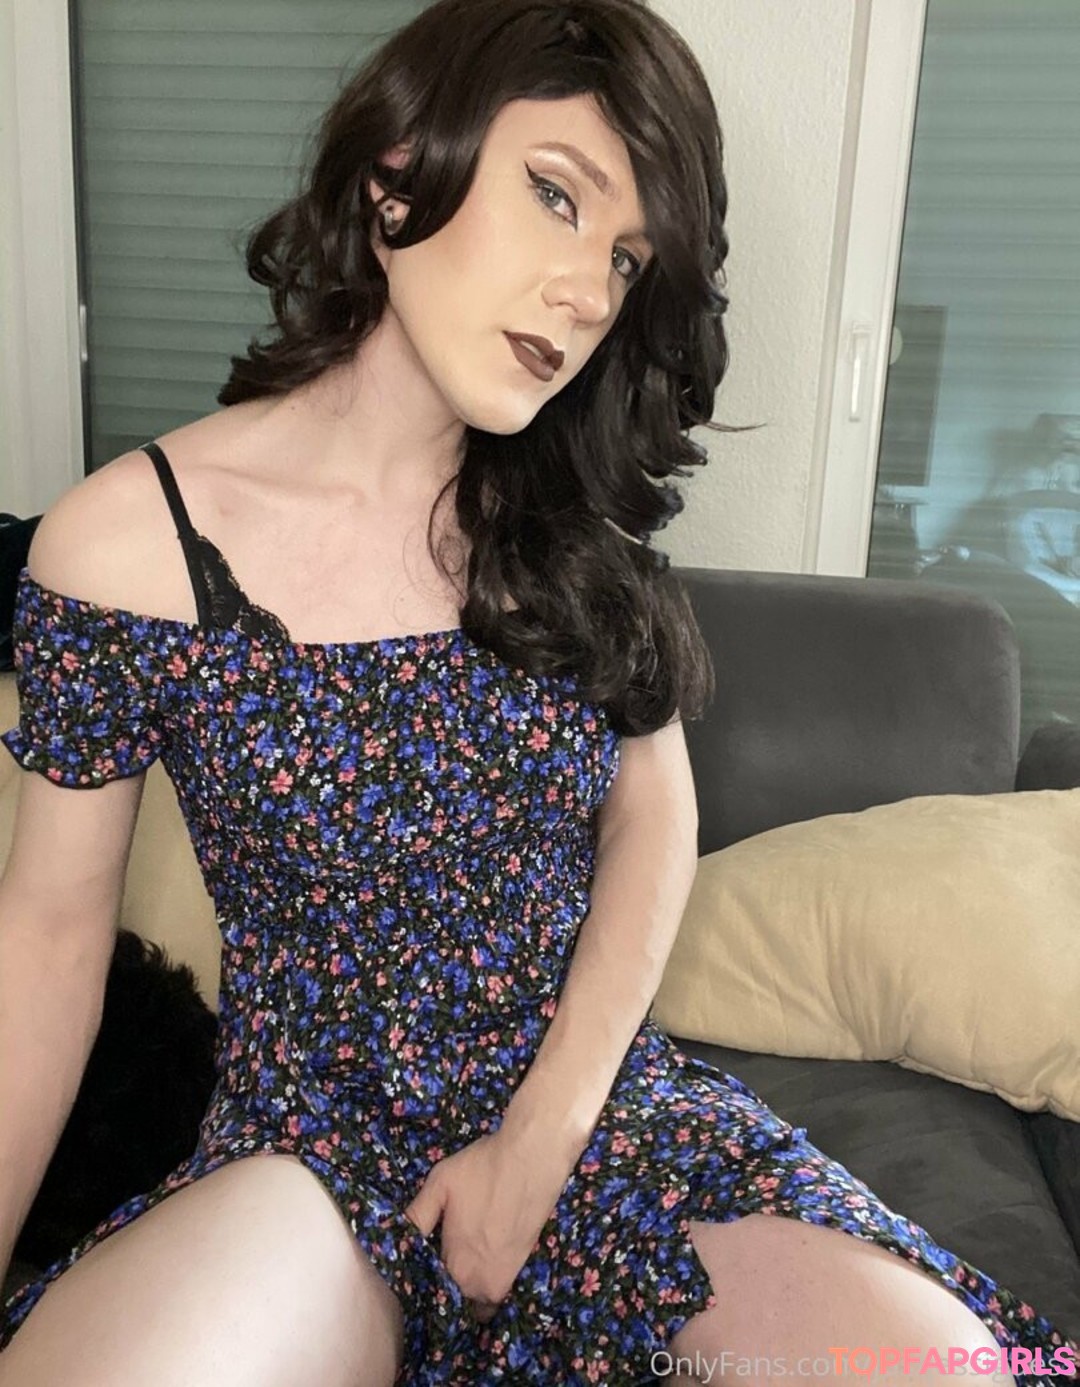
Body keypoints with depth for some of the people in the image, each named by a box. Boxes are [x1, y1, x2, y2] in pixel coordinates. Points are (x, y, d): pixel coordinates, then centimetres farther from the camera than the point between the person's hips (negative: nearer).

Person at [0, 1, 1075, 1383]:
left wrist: (549, 1126, -9)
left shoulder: (578, 525, -1)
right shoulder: (128, 542, -11)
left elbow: (652, 809, 1)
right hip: (310, 1149, -3)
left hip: (604, 1107, 4)